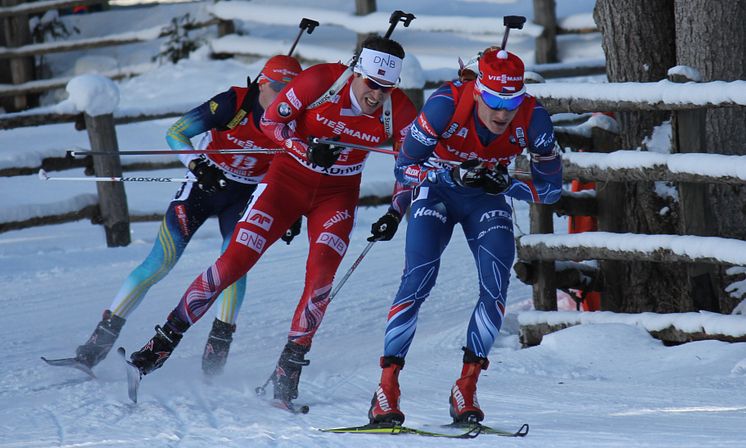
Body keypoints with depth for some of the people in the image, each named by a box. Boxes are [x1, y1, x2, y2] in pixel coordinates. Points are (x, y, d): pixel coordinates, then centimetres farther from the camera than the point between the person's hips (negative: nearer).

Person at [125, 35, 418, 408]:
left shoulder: (399, 112, -15)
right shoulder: (322, 80, -21)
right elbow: (271, 120, -11)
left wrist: (395, 214, -19)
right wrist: (308, 150, -26)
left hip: (337, 194, 1)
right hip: (290, 176, -1)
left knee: (321, 272, -21)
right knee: (236, 259, -10)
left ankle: (289, 369, -11)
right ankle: (165, 339, -1)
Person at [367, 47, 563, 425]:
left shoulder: (533, 117, -26)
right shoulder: (447, 104, -31)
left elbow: (550, 189, -15)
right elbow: (404, 168, -21)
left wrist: (505, 185, -33)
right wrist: (454, 174, -37)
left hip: (488, 201, 2)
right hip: (437, 192, -2)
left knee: (496, 289, -17)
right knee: (418, 281, -19)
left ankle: (466, 388, -7)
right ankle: (387, 387, -13)